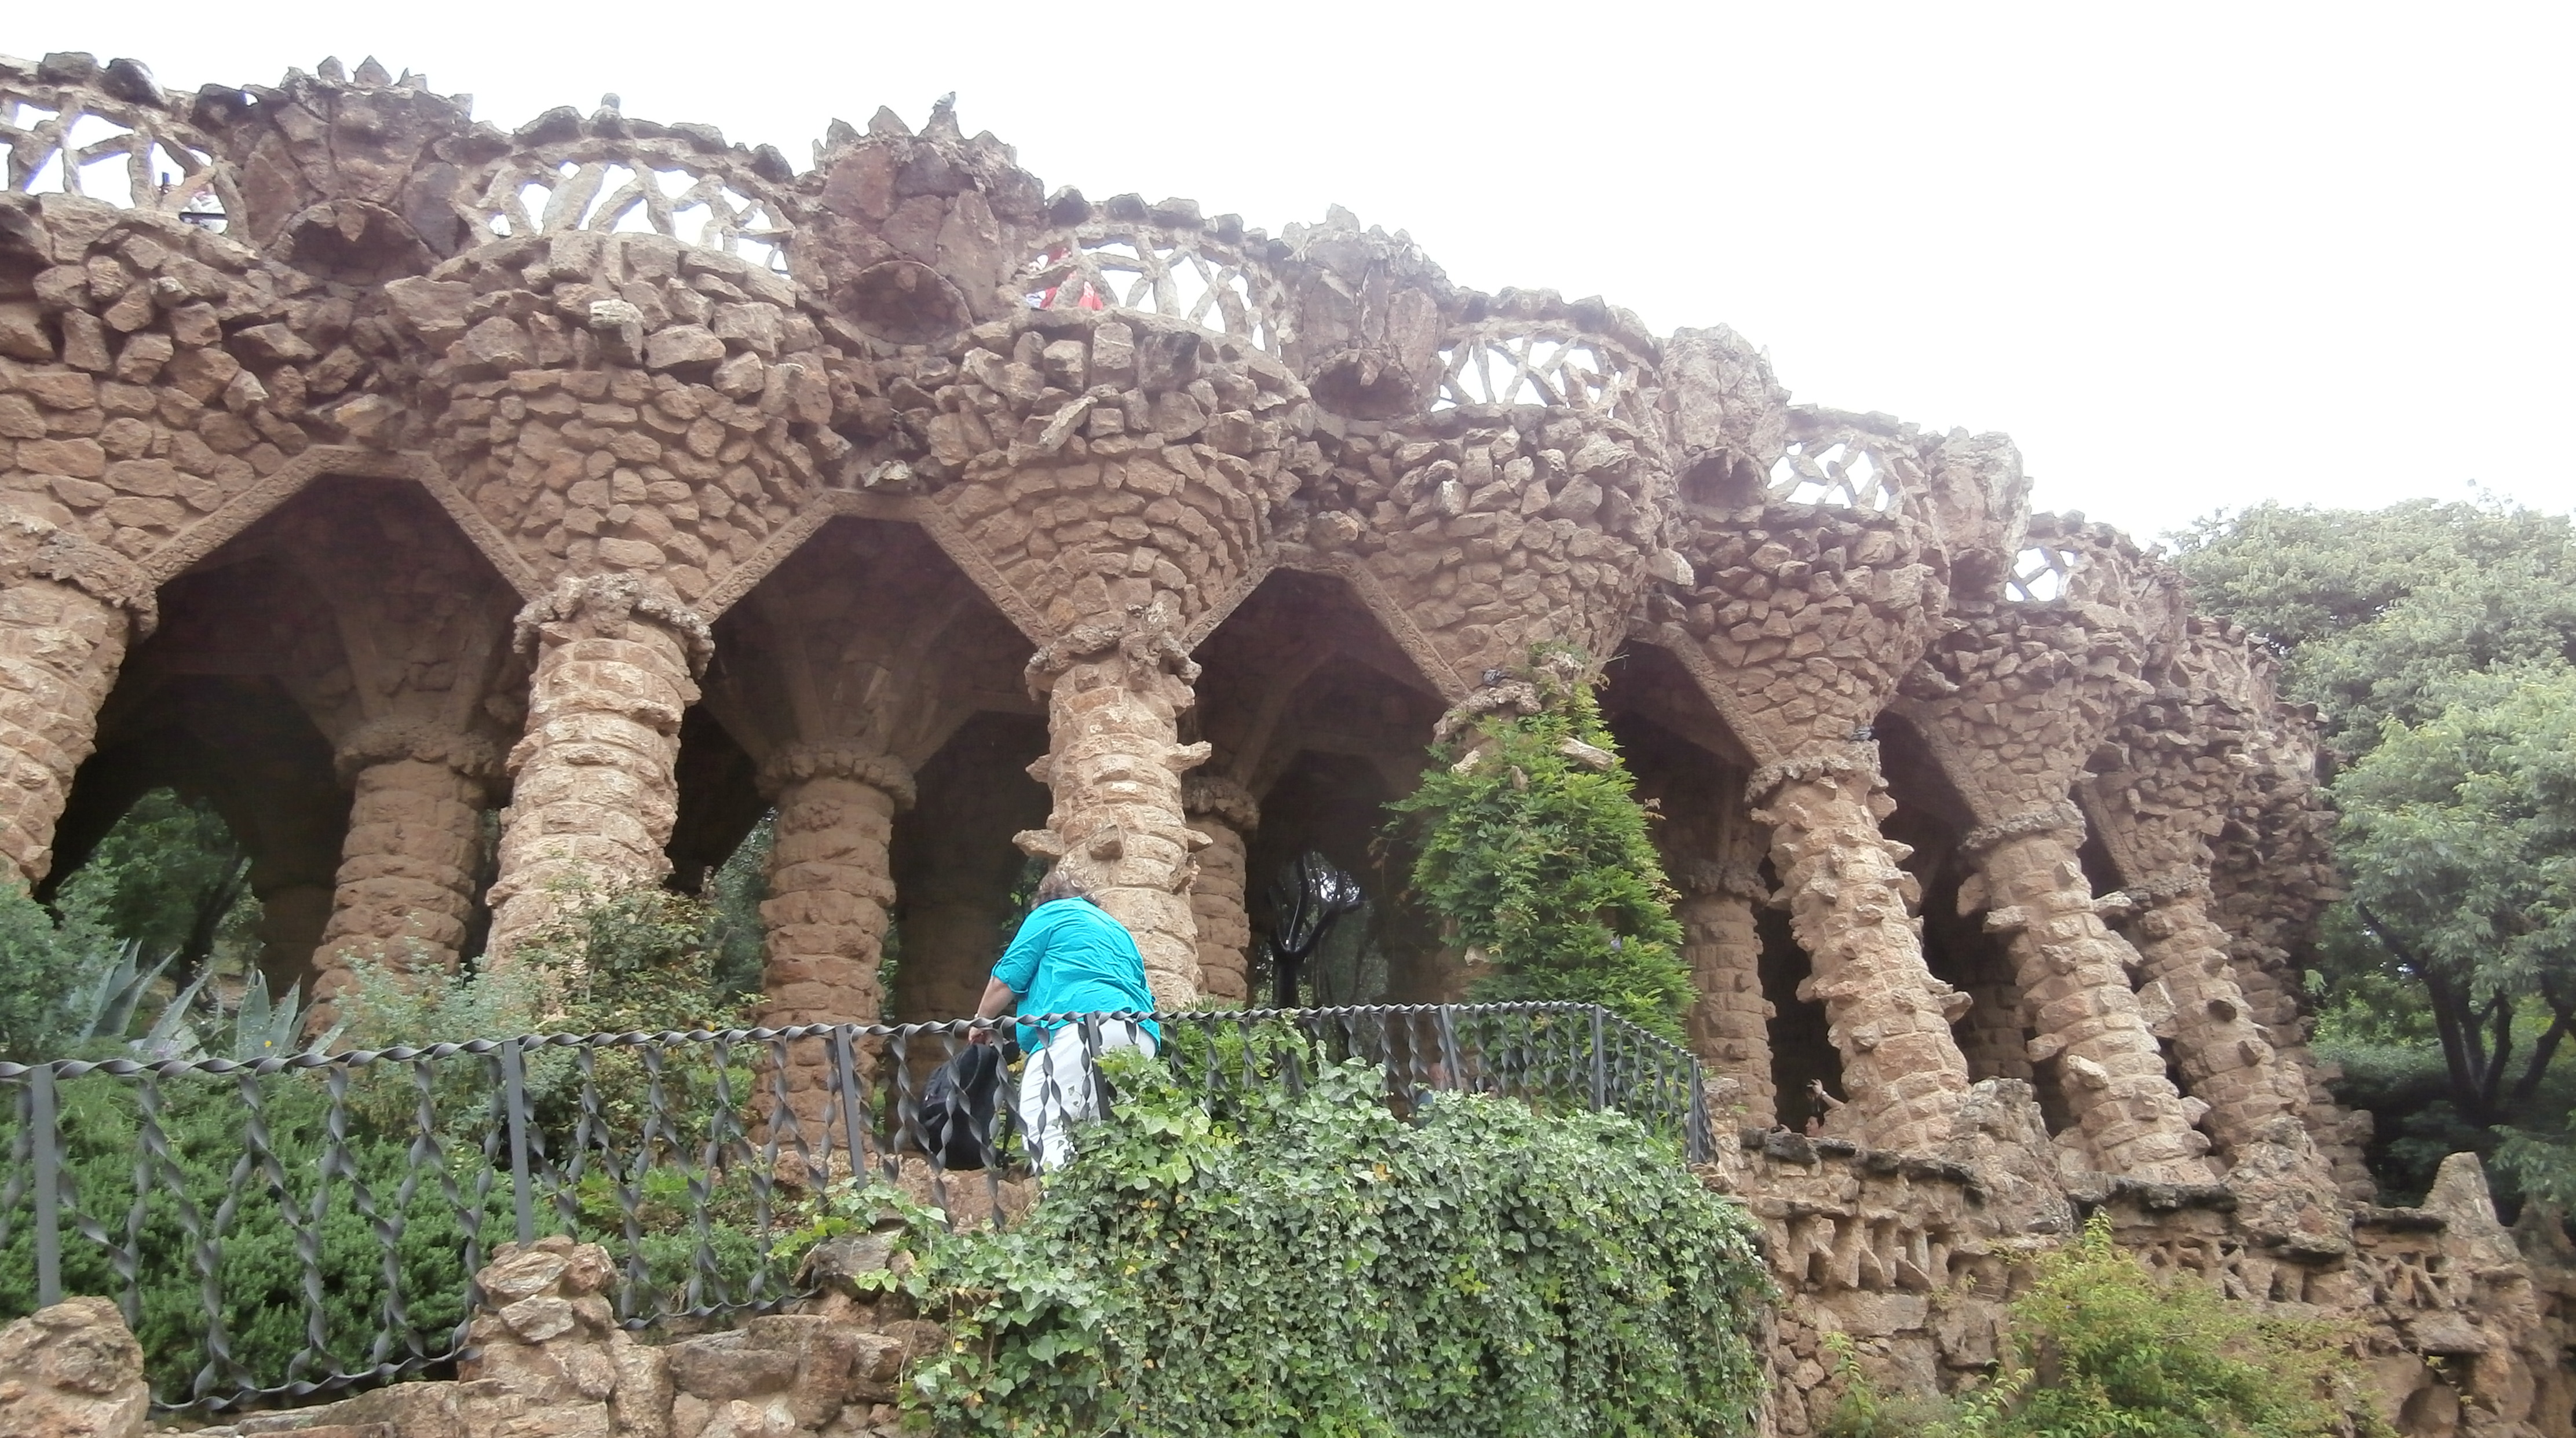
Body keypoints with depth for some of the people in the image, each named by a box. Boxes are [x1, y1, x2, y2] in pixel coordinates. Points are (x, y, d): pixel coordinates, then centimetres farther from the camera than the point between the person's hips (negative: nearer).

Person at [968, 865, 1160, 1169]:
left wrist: (983, 1022, 23)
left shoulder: (1050, 914, 15)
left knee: (1044, 1127, -15)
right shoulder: (1120, 931, 35)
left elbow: (1008, 978, 9)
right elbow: (1143, 995, 35)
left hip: (1081, 1026, -7)